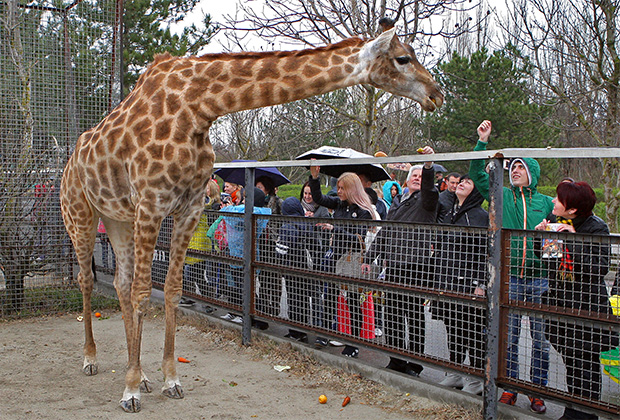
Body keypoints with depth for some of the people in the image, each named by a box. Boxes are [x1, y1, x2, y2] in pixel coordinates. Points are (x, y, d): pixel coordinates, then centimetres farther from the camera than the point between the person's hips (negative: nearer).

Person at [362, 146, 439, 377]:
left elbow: (429, 189, -24)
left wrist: (429, 164, -41)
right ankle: (396, 361, 19)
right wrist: (370, 257, 20)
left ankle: (414, 364, 11)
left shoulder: (425, 200, 1)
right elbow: (384, 232, 24)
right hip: (393, 266, 6)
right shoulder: (397, 201, 20)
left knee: (415, 316, 0)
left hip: (416, 265, -6)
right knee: (392, 313, 8)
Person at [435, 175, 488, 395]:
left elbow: (485, 253, -12)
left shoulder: (480, 216, -7)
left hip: (469, 283, -7)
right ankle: (455, 373, 25)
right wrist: (441, 280, 18)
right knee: (452, 327, 13)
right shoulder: (449, 214, 14)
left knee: (473, 331, 0)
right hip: (449, 282, 7)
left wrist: (480, 285, -16)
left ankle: (477, 379, 12)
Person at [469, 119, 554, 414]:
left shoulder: (547, 202, 9)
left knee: (540, 336, 5)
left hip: (539, 278, 0)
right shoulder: (502, 196, 8)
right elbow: (477, 174, 2)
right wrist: (482, 141, -5)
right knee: (508, 334, 5)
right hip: (509, 277, 0)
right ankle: (510, 386, 19)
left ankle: (537, 390, 18)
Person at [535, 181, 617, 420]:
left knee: (586, 363, 1)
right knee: (570, 361, 12)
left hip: (586, 304, -5)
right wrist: (541, 235, -4)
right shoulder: (553, 220, 5)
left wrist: (574, 239, -26)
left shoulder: (596, 228, -12)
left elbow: (601, 267, -21)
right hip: (560, 302, 5)